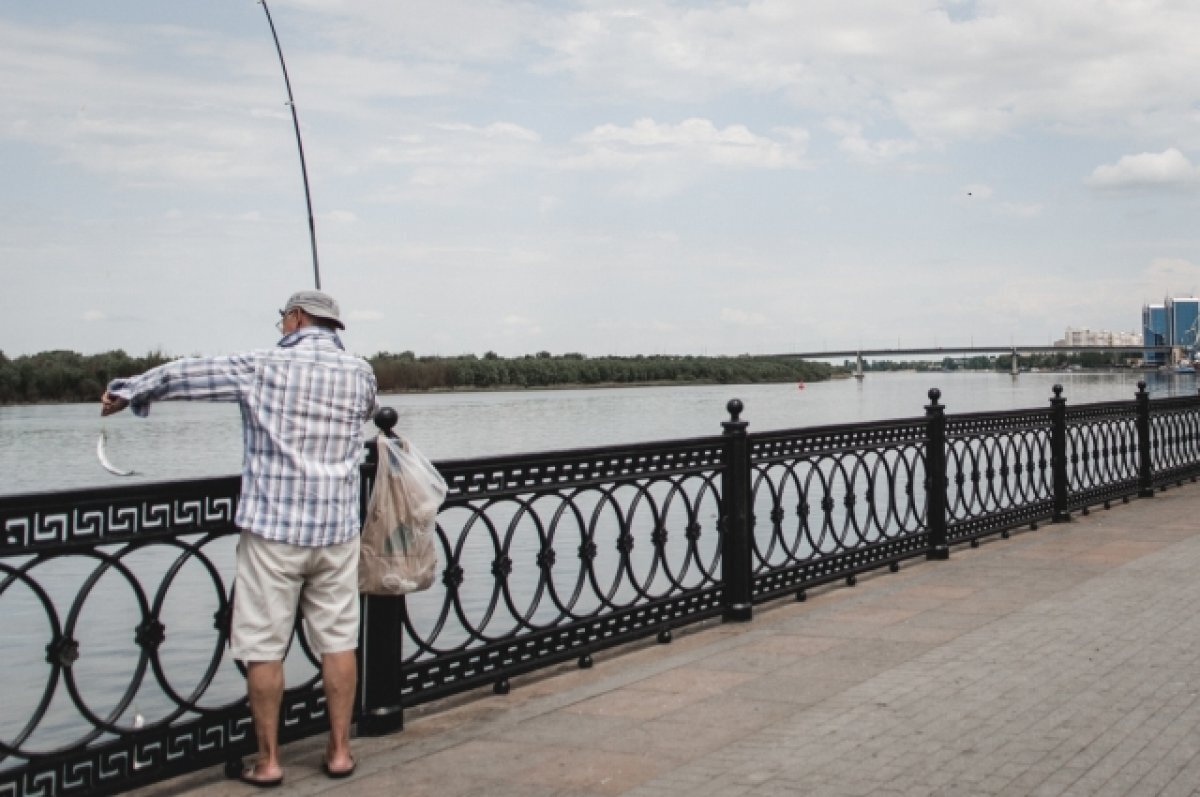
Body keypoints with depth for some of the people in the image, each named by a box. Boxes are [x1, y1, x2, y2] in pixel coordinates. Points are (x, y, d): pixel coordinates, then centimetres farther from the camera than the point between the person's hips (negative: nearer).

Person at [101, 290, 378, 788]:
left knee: (264, 648, 5)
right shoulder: (359, 373, 4)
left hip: (273, 528, -3)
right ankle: (339, 750, 16)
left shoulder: (262, 367, -6)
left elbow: (183, 375, 3)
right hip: (337, 530, 4)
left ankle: (267, 760, 12)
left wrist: (128, 392, 19)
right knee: (338, 642, 10)